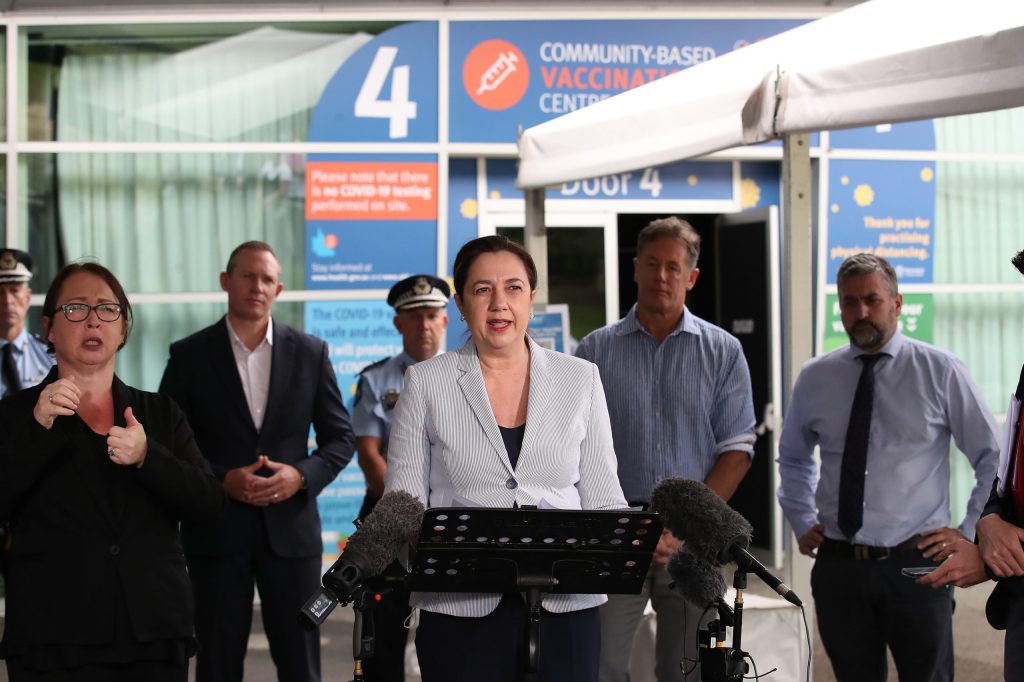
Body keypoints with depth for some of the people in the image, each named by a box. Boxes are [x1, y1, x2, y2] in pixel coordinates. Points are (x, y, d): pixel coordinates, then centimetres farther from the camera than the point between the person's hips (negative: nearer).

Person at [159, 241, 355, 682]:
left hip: (291, 528, 1)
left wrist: (301, 476, -10)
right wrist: (222, 480, -13)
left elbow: (339, 438, 8)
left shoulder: (310, 352, 6)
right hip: (216, 530, -1)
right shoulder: (189, 355, 2)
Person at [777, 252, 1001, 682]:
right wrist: (802, 522, 14)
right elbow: (793, 457, 25)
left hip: (917, 564, -2)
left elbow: (994, 456, 5)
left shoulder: (940, 371, -1)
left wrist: (968, 531, 0)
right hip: (838, 566, 2)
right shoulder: (814, 379, 7)